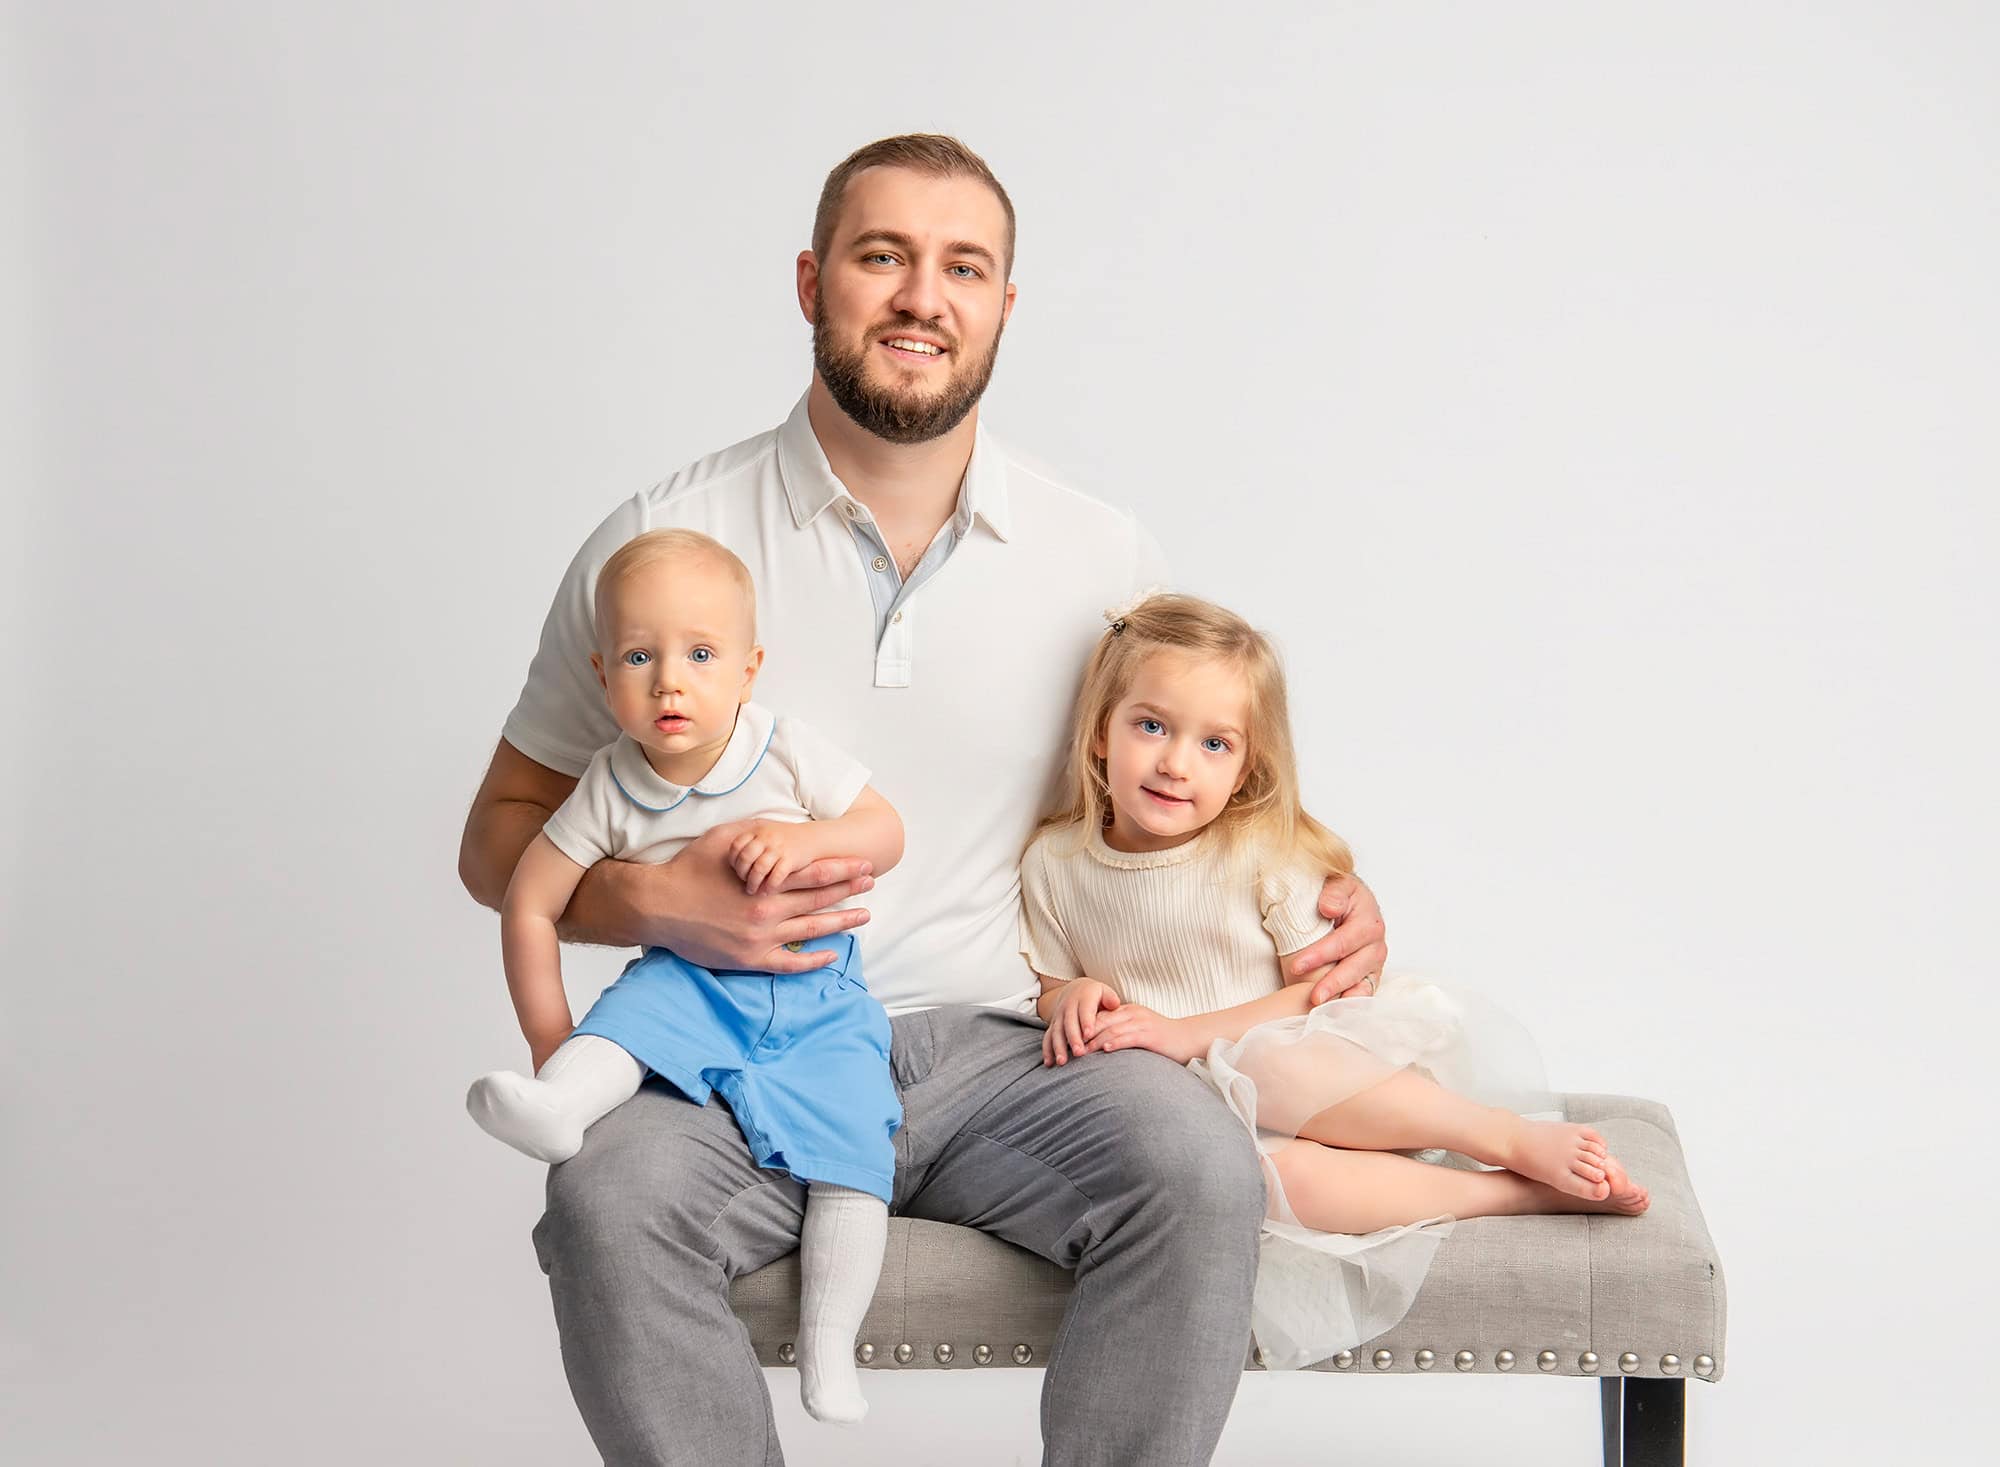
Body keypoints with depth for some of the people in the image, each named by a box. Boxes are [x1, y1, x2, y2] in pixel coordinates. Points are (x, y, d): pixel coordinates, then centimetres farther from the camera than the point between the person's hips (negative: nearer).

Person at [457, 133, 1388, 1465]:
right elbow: (502, 839, 8)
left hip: (1003, 1055, 1)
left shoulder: (1103, 558, 7)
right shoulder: (667, 543, 2)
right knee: (610, 1193, -33)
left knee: (1197, 1167, -30)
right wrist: (653, 903, -13)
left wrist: (1329, 894, 2)